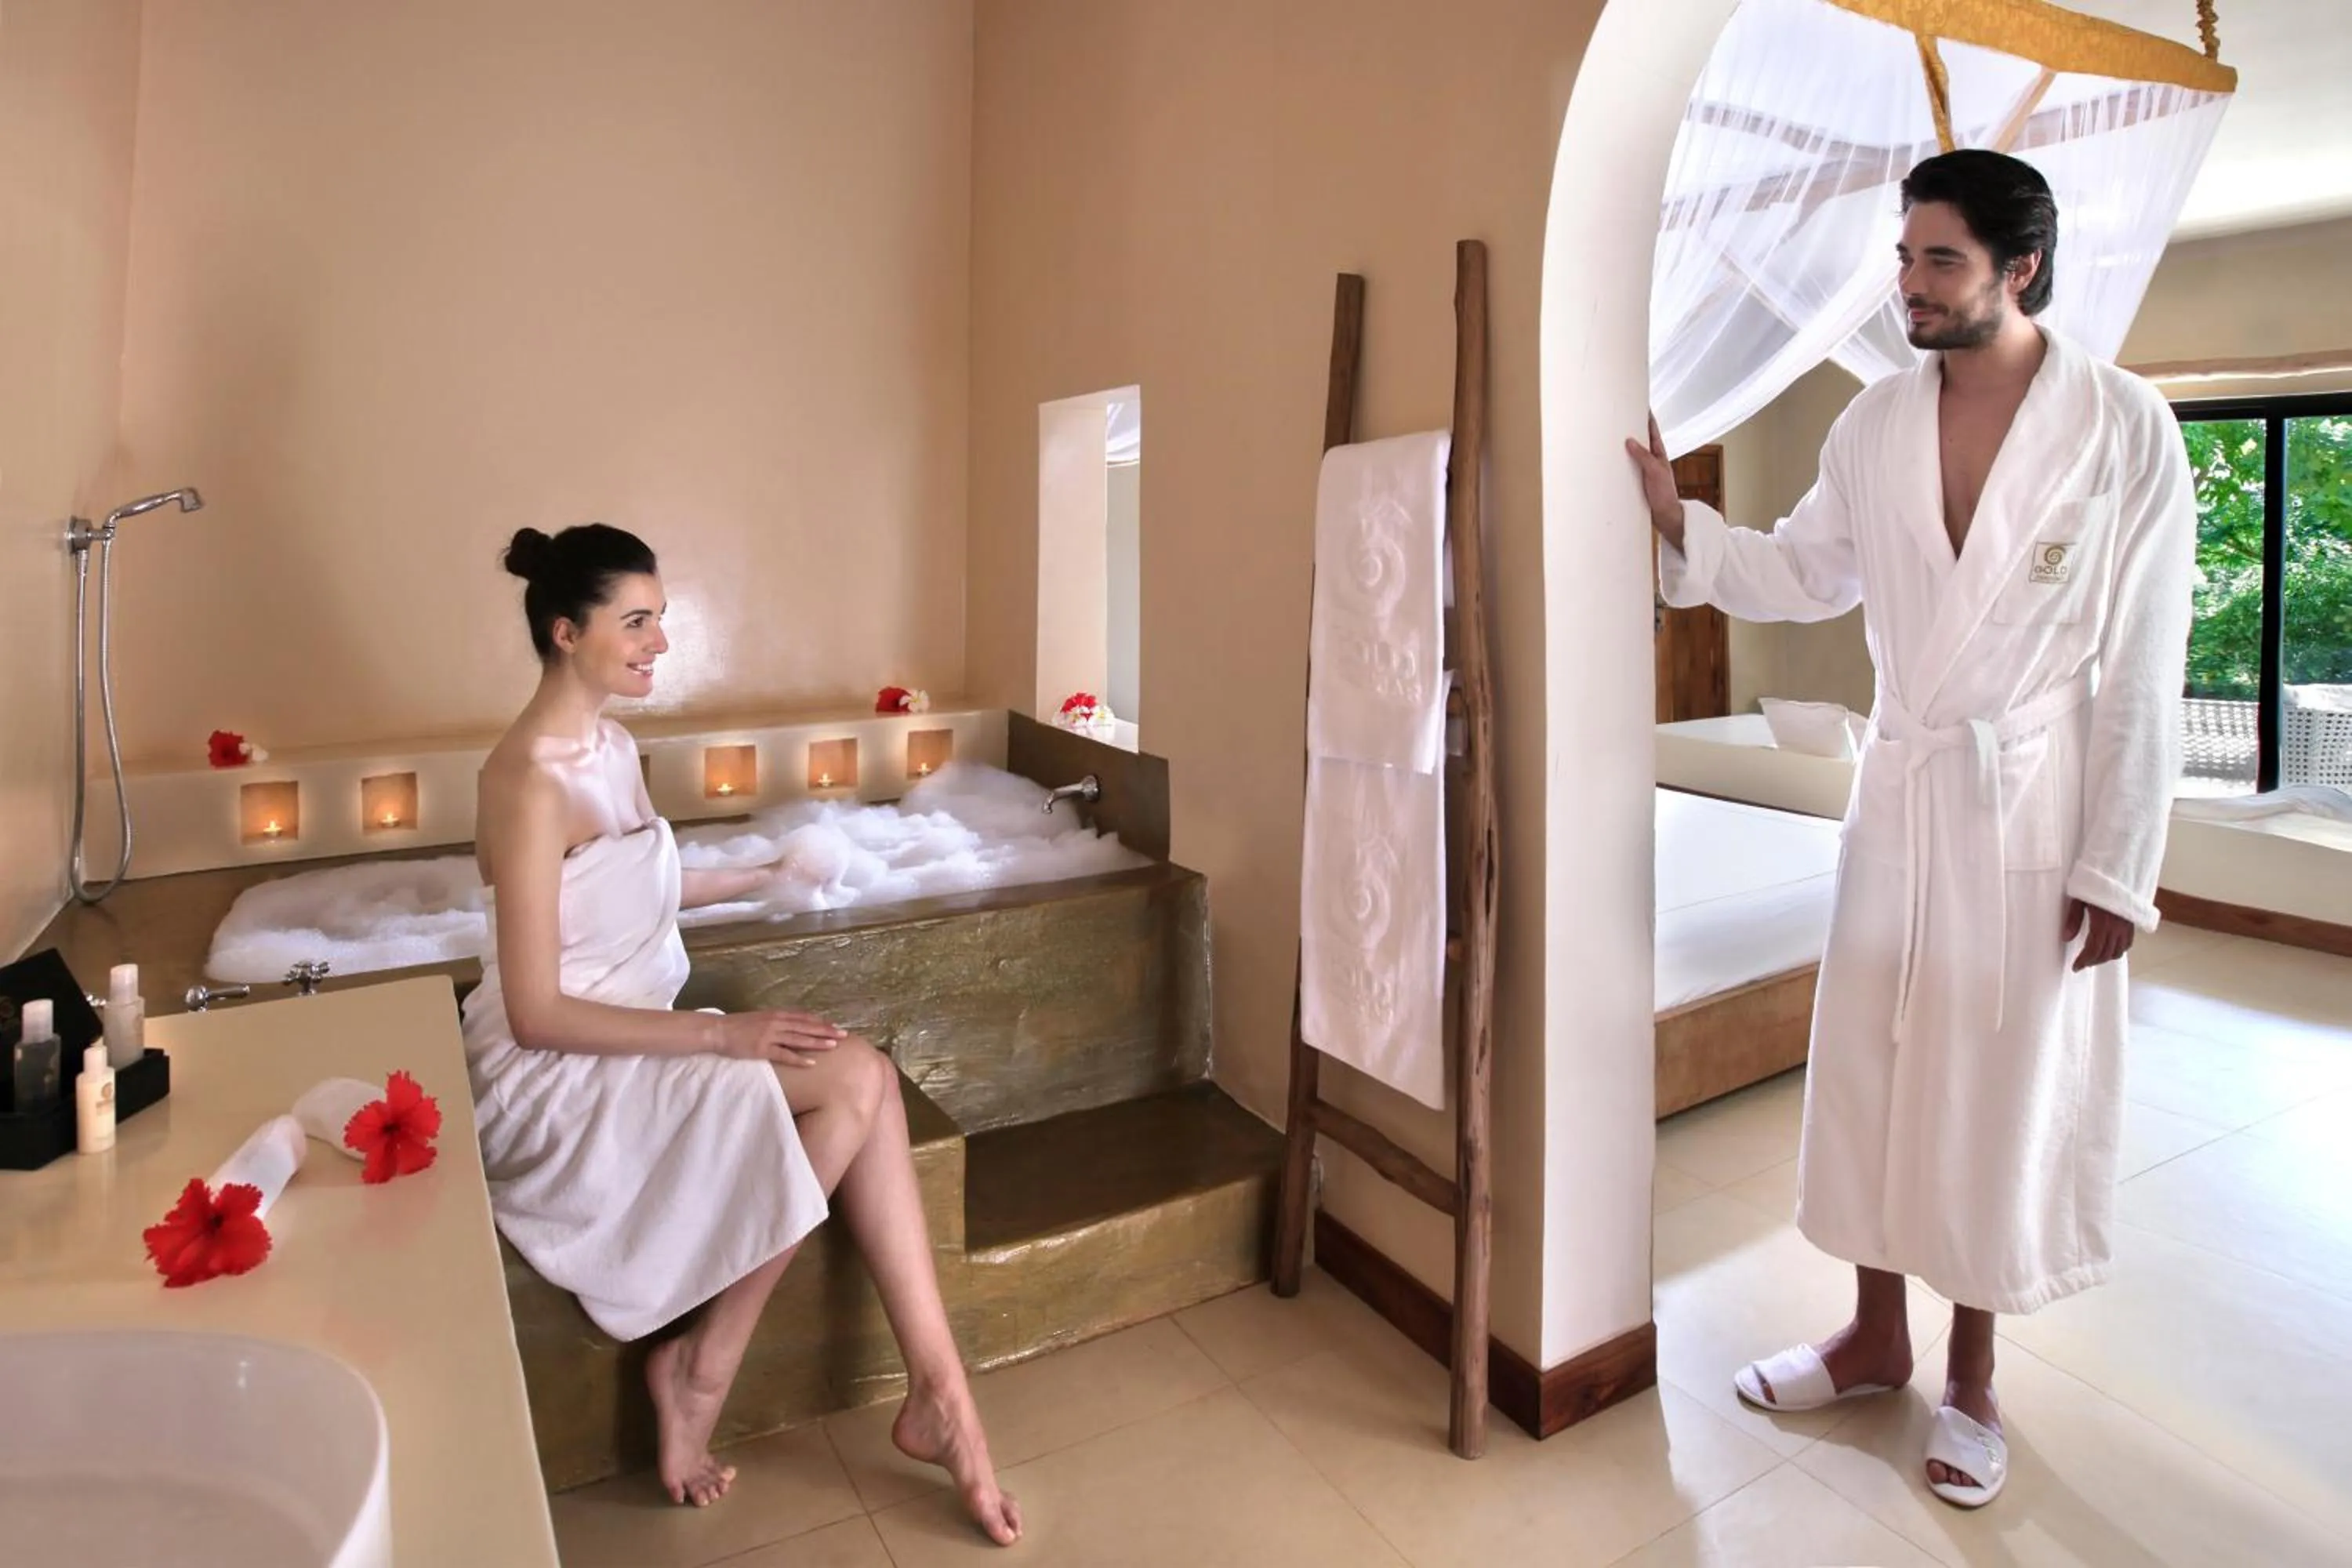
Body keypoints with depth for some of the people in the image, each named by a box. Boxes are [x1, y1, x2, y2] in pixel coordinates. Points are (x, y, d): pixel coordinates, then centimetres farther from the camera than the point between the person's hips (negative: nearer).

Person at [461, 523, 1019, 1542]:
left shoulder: (611, 747, 8)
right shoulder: (530, 783, -20)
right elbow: (536, 1016, -21)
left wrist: (763, 877, 28)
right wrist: (723, 1035, -23)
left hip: (629, 1045, 8)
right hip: (554, 1077, -8)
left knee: (862, 1079, -15)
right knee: (853, 1085, -21)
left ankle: (935, 1393, -11)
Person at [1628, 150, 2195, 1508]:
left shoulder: (2127, 427, -8)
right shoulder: (1876, 424, 3)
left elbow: (2144, 668, -8)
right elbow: (1804, 578, 11)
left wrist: (2120, 866, -9)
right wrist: (1679, 521, -5)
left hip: (2037, 810, -3)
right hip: (1901, 794, 4)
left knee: (2002, 1090, 8)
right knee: (1869, 1072, 11)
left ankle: (1972, 1374, 29)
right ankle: (1878, 1336, 32)